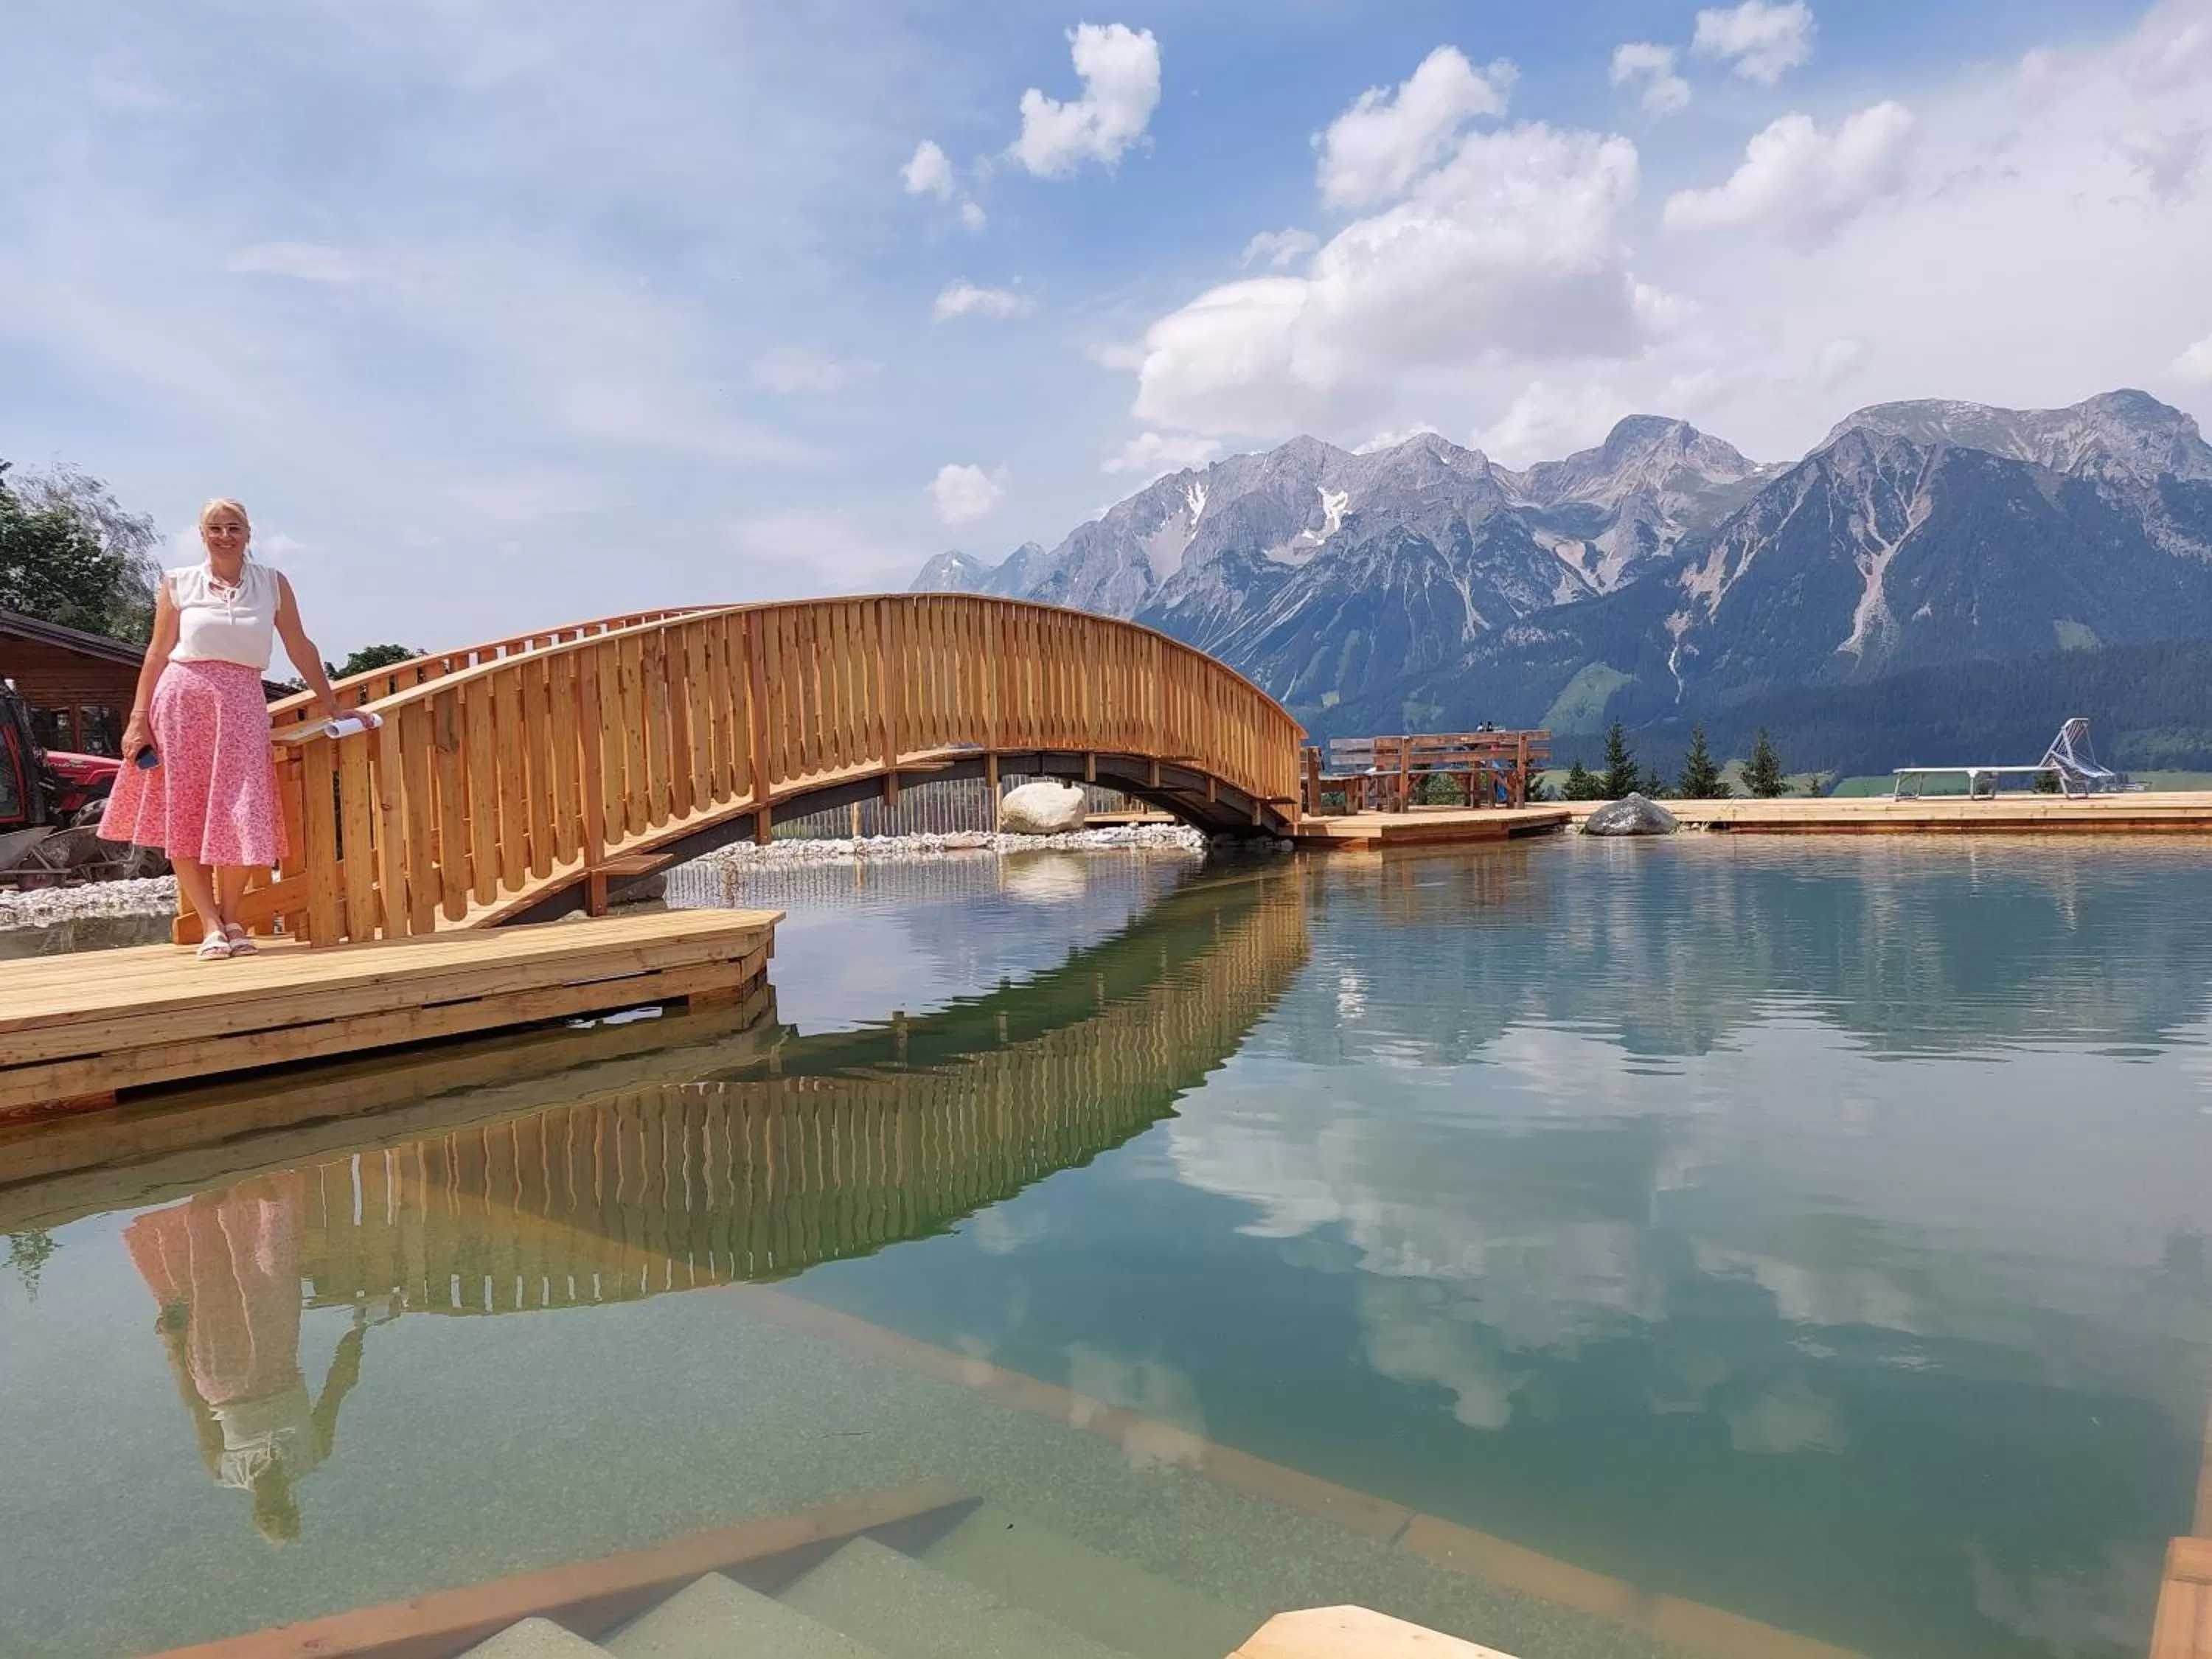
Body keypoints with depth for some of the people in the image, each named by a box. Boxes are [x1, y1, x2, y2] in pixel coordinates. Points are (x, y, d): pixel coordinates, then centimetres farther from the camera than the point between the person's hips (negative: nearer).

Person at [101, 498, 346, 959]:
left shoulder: (273, 583, 8)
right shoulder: (178, 583, 7)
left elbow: (300, 647, 10)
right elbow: (158, 652, 7)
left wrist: (331, 705, 10)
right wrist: (138, 718, 2)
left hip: (242, 704, 0)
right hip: (182, 699, 0)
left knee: (239, 817, -5)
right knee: (184, 817, -2)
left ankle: (231, 918, 10)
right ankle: (211, 926, 2)